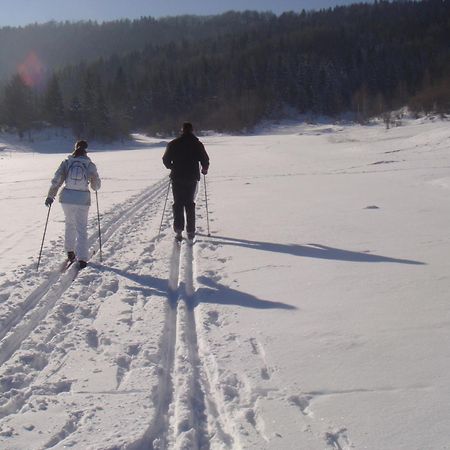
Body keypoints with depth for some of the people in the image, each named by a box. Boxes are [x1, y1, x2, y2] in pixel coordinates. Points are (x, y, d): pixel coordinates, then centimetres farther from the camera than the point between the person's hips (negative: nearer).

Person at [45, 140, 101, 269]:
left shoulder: (66, 162, -3)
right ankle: (82, 259, 1)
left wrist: (50, 196, -2)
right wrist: (94, 185, 24)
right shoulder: (90, 165, -5)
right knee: (82, 229, 6)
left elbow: (56, 180, -8)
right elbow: (96, 186, 1)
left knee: (70, 224, 24)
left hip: (66, 198, 2)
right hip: (83, 200, -2)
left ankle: (70, 252, 30)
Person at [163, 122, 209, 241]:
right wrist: (204, 169, 17)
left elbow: (166, 160, 3)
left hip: (177, 178, 0)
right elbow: (205, 160, -3)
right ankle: (191, 231, 9)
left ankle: (178, 230, -2)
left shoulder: (173, 144, -1)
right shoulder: (197, 144, -3)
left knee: (178, 204, 7)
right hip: (192, 178, 0)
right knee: (190, 204, 10)